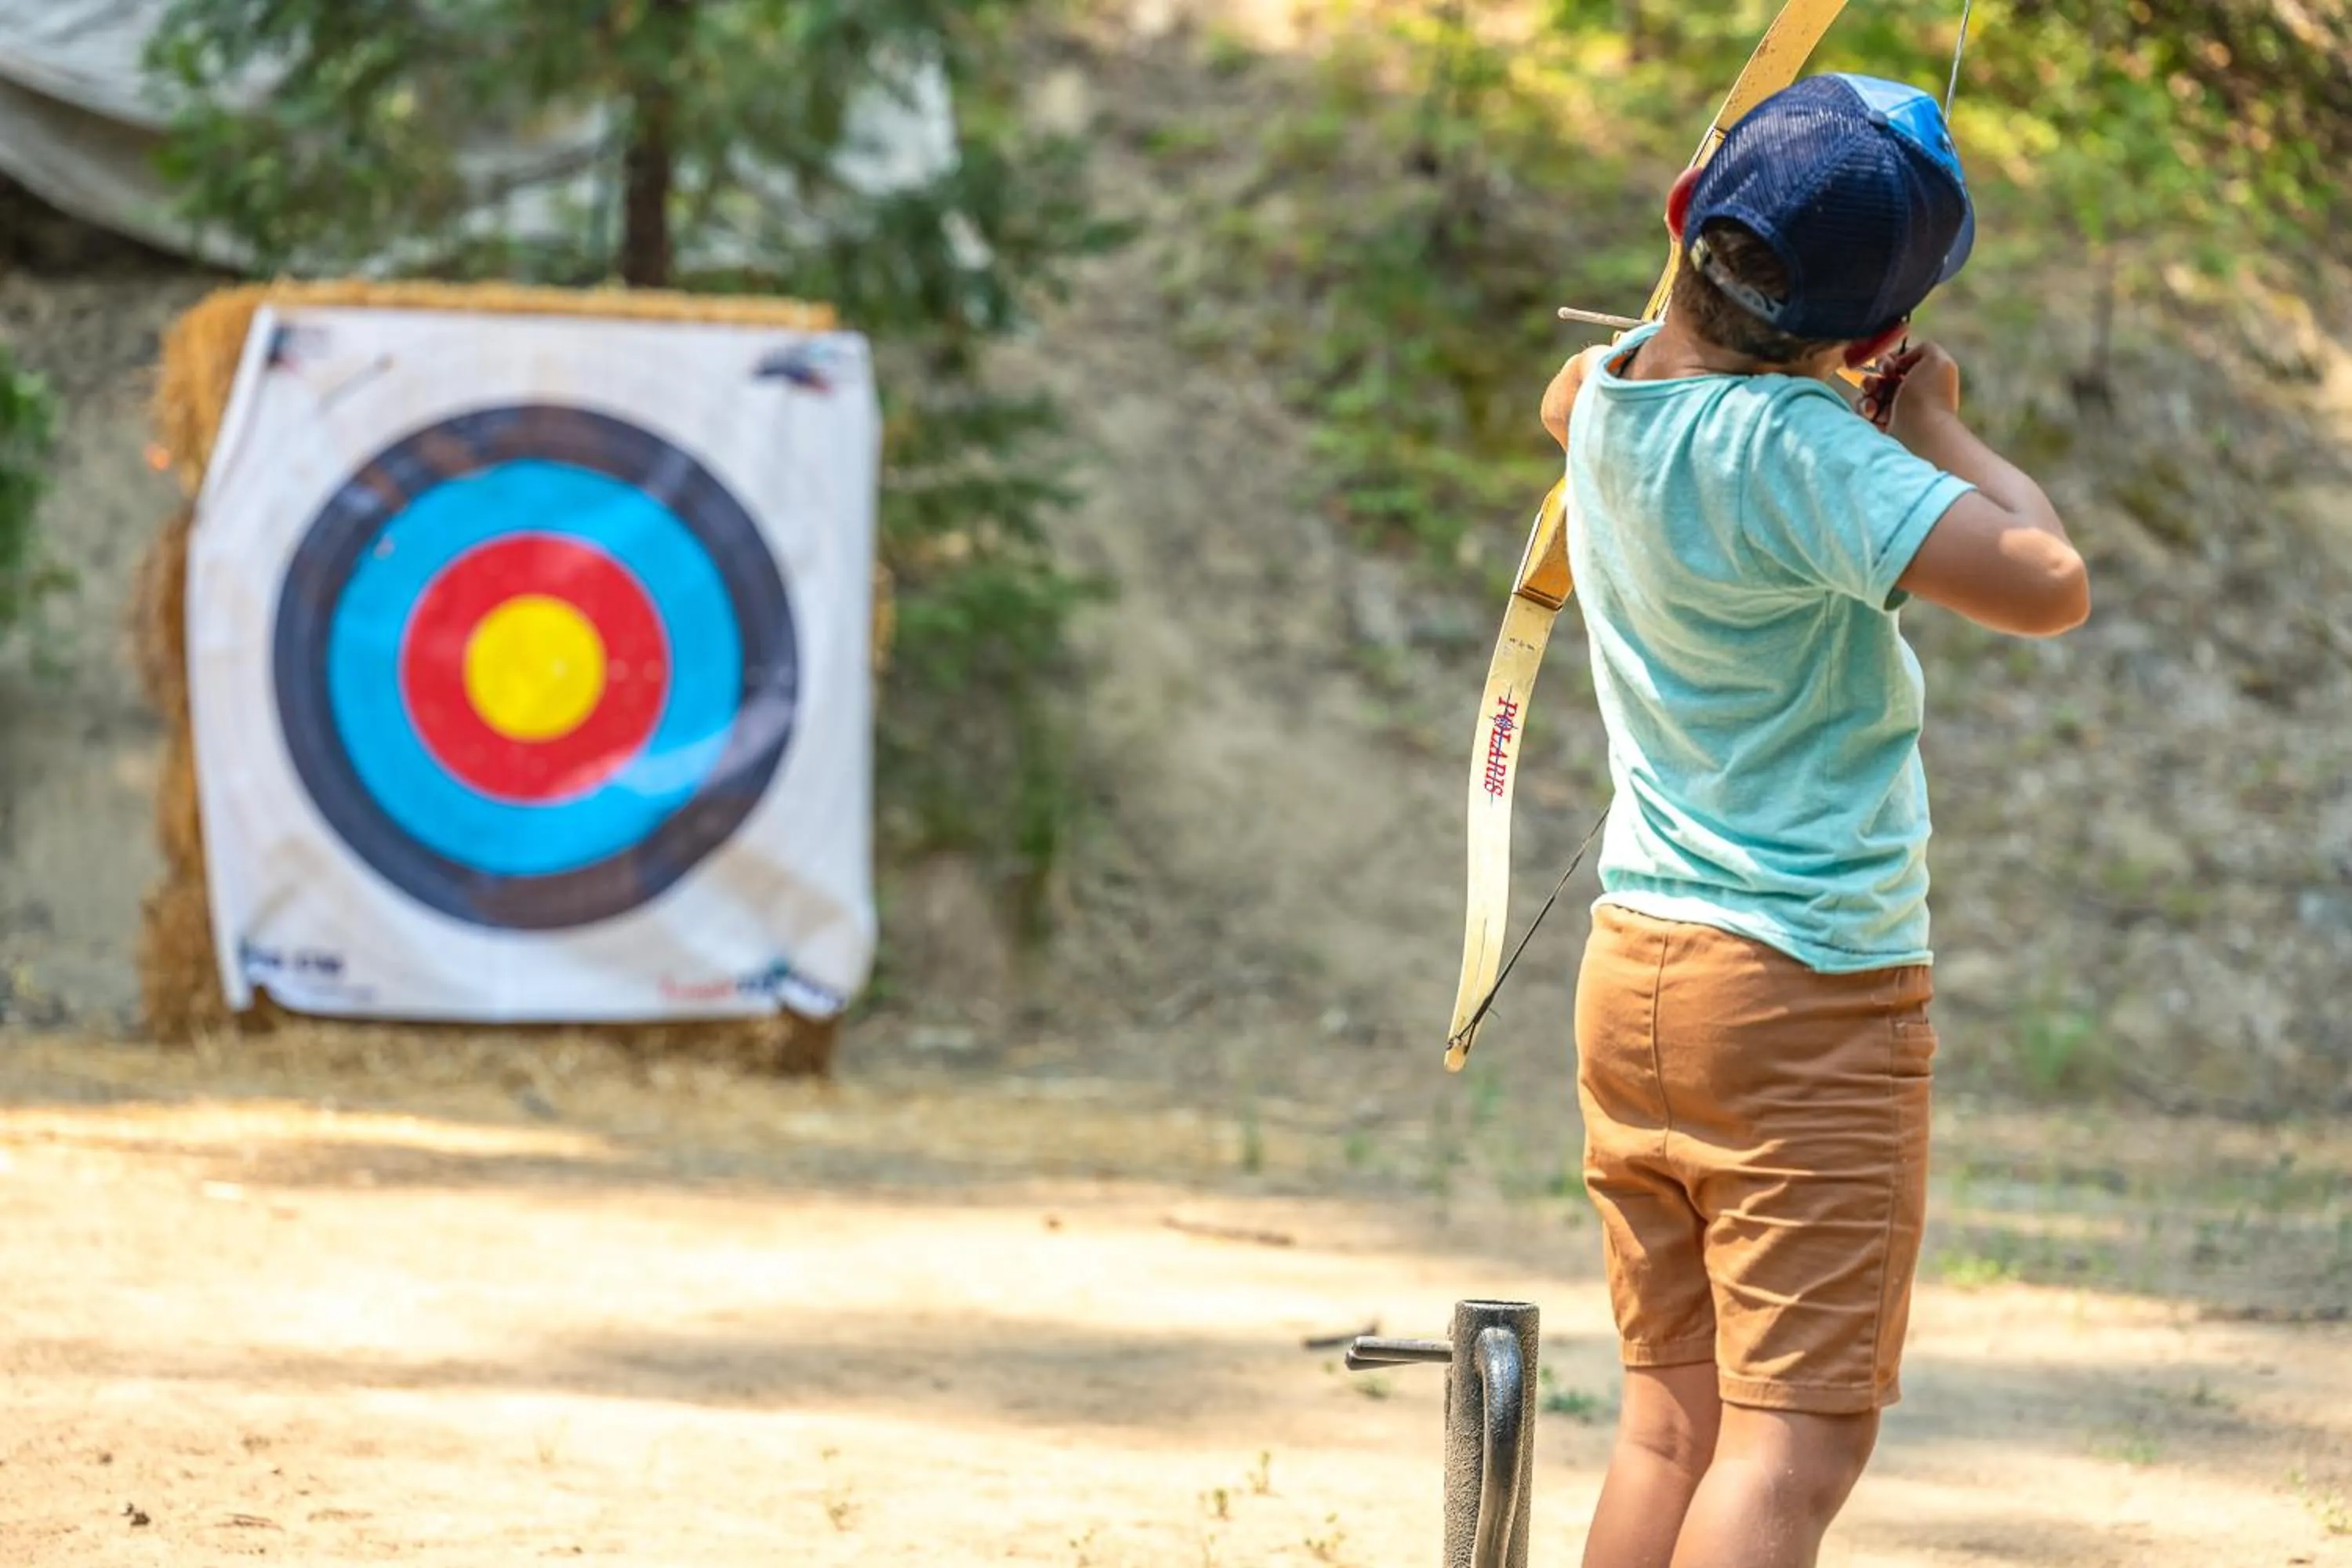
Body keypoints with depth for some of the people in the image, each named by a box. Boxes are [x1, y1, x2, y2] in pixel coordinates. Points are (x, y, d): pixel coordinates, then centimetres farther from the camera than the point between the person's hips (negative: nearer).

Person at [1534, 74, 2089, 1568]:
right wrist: (1936, 423, -10)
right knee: (1795, 1440, -9)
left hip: (1635, 978, 8)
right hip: (1807, 994, -8)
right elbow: (2048, 585, -26)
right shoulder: (1798, 452, -20)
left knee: (1674, 1419, 10)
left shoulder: (1610, 393, 5)